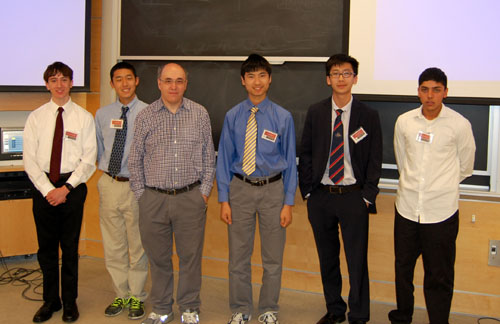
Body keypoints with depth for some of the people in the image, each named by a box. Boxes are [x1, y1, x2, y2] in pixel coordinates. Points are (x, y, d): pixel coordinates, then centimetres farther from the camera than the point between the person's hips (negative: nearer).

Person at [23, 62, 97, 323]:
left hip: (73, 186, -2)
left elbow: (89, 160, -4)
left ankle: (70, 302, 22)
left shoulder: (84, 117, 0)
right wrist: (47, 190, -10)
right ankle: (50, 300, 25)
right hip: (43, 186, 2)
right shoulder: (36, 117, 4)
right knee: (46, 247, 10)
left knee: (70, 246, 7)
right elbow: (29, 158, 0)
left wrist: (66, 188, -12)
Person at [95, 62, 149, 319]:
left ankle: (137, 297, 23)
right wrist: (108, 169, 5)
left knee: (138, 245, 7)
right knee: (113, 246, 13)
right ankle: (121, 295, 28)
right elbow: (98, 150, 16)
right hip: (109, 184, 4)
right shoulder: (102, 115, 7)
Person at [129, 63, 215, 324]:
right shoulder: (145, 116, 3)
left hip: (190, 197, 0)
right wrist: (141, 194, 3)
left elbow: (209, 157, 8)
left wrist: (204, 191, 2)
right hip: (153, 198, 1)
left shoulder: (200, 114, 4)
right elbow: (135, 160, 7)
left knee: (190, 256, 6)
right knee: (158, 257, 10)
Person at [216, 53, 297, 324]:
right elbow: (224, 159, 3)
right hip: (240, 189, 1)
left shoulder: (283, 117, -3)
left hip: (273, 189, -1)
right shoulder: (233, 117, 0)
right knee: (238, 256, 12)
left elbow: (290, 161, -1)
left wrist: (288, 203, -4)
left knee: (273, 258, 11)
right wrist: (224, 199, -2)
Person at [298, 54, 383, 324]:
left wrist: (368, 196, -6)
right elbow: (305, 154, 7)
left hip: (354, 197, -2)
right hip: (321, 196, 3)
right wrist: (307, 190, 1)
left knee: (357, 261, 2)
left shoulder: (368, 116, -1)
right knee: (327, 258, 14)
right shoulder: (315, 113, 4)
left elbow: (375, 160, 1)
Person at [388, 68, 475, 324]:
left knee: (439, 276, 3)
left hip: (441, 212, -3)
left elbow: (465, 168, 8)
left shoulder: (459, 125, -6)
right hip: (407, 207, 3)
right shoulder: (404, 122, 2)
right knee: (403, 267, 17)